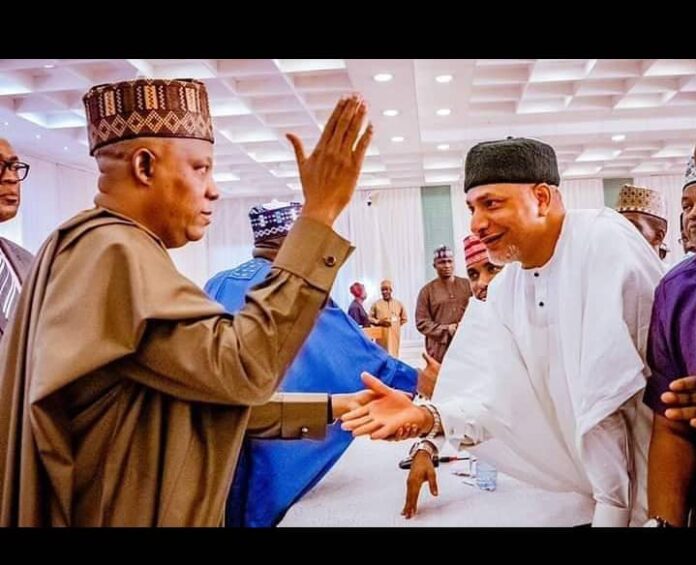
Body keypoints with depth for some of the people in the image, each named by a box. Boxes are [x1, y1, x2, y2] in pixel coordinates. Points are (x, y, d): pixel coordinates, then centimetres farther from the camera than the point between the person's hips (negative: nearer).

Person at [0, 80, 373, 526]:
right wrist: (319, 214, -26)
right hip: (129, 516, -9)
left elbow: (213, 383, 7)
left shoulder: (115, 250, 10)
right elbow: (242, 367, -31)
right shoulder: (112, 251, -21)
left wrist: (332, 409, 2)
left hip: (132, 509, 10)